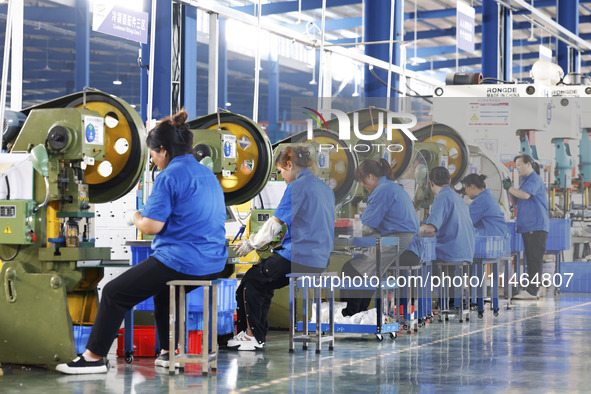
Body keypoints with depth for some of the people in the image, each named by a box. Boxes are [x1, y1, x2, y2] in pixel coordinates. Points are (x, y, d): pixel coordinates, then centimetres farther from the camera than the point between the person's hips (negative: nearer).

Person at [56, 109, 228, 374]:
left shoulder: (169, 177, -13)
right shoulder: (208, 174, 14)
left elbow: (152, 226, -17)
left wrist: (134, 217, 5)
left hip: (180, 262, -9)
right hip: (214, 263, 9)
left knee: (114, 293, 3)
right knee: (162, 287, 36)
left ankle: (94, 356, 7)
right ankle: (169, 351, 35)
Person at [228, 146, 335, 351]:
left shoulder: (297, 187, -12)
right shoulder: (325, 188, 14)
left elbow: (274, 225, -10)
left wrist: (250, 244, 5)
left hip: (298, 258, -9)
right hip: (320, 261, 9)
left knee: (250, 280, 10)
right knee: (263, 282, 23)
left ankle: (253, 336, 15)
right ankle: (258, 334, 24)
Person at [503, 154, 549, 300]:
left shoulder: (535, 179, -9)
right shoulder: (525, 181, 21)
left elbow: (525, 195, -25)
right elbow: (515, 201, 22)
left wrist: (510, 188, -12)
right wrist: (509, 188, 7)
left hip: (536, 226, -10)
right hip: (527, 227, 10)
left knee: (534, 259, -10)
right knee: (530, 259, 9)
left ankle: (531, 292, -13)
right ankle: (529, 288, 12)